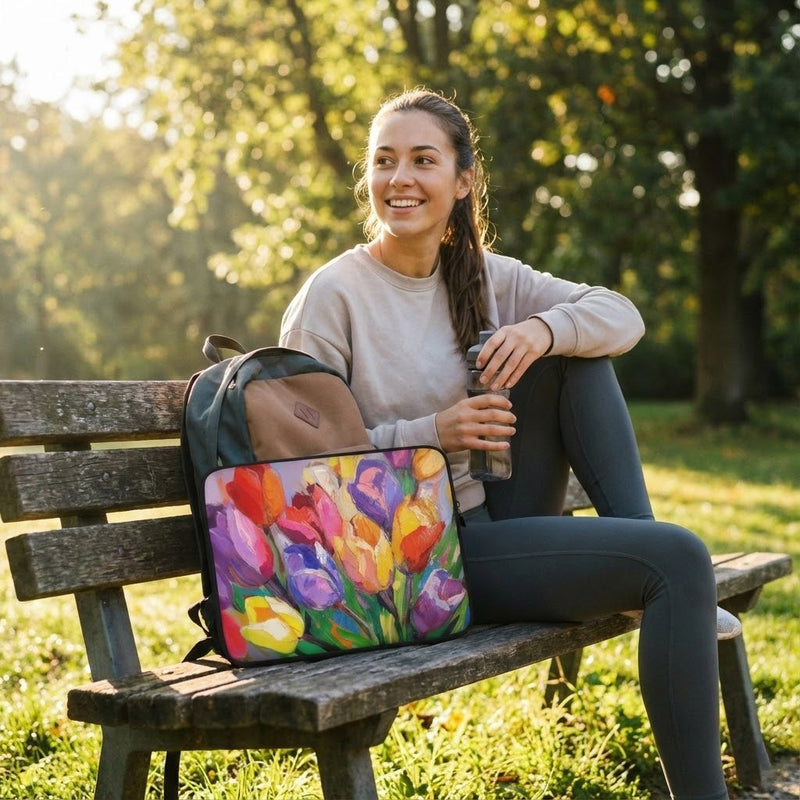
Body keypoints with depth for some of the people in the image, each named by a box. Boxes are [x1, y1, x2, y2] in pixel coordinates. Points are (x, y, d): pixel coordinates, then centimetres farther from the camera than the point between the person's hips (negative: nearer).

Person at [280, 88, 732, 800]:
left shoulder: (482, 275, 8)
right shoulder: (332, 296, -10)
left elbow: (624, 316, 1)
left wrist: (544, 329, -19)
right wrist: (431, 434, -24)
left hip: (500, 521, 7)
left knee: (572, 348, -5)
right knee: (677, 559, -20)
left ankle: (636, 540, -6)